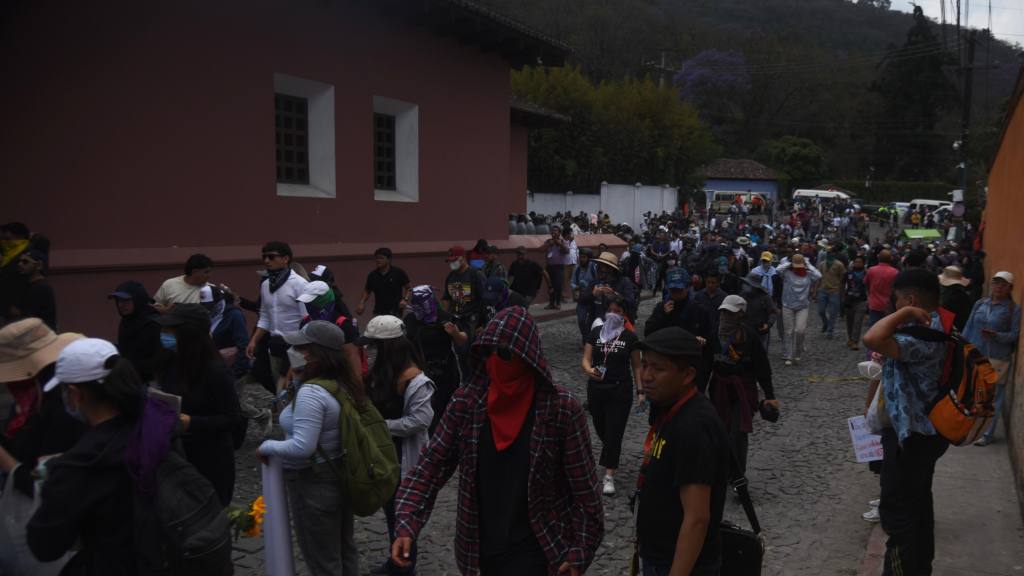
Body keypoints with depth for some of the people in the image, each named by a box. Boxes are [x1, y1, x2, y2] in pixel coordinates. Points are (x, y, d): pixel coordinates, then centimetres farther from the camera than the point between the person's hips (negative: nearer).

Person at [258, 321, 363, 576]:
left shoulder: (311, 392, -27)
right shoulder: (343, 383, 1)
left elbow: (302, 447, -31)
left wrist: (267, 447, -17)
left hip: (314, 485, -9)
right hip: (341, 475, 9)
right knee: (345, 550, 23)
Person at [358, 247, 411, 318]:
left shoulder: (398, 273, -3)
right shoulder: (372, 275, 6)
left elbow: (408, 288, 3)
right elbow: (367, 291, 17)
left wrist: (404, 299, -14)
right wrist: (362, 302, 1)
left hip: (395, 312, -3)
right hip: (378, 313, 3)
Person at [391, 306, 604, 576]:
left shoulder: (561, 409, -14)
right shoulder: (466, 402, -6)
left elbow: (583, 486, -8)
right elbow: (430, 467, -5)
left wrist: (579, 552, -7)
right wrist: (406, 526, -16)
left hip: (533, 549, -3)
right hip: (483, 545, 4)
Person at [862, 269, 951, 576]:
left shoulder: (924, 337, -28)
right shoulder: (936, 327, 5)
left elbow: (872, 339, -42)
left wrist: (905, 313, -31)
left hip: (911, 433, -11)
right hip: (925, 429, 11)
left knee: (897, 510, -1)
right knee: (919, 501, 23)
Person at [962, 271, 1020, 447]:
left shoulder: (1014, 309, -3)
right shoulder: (980, 304, 8)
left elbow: (1015, 335, -8)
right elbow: (968, 328, 10)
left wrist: (995, 336, -23)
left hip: (997, 360, -4)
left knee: (992, 397, 0)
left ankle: (987, 433, 10)